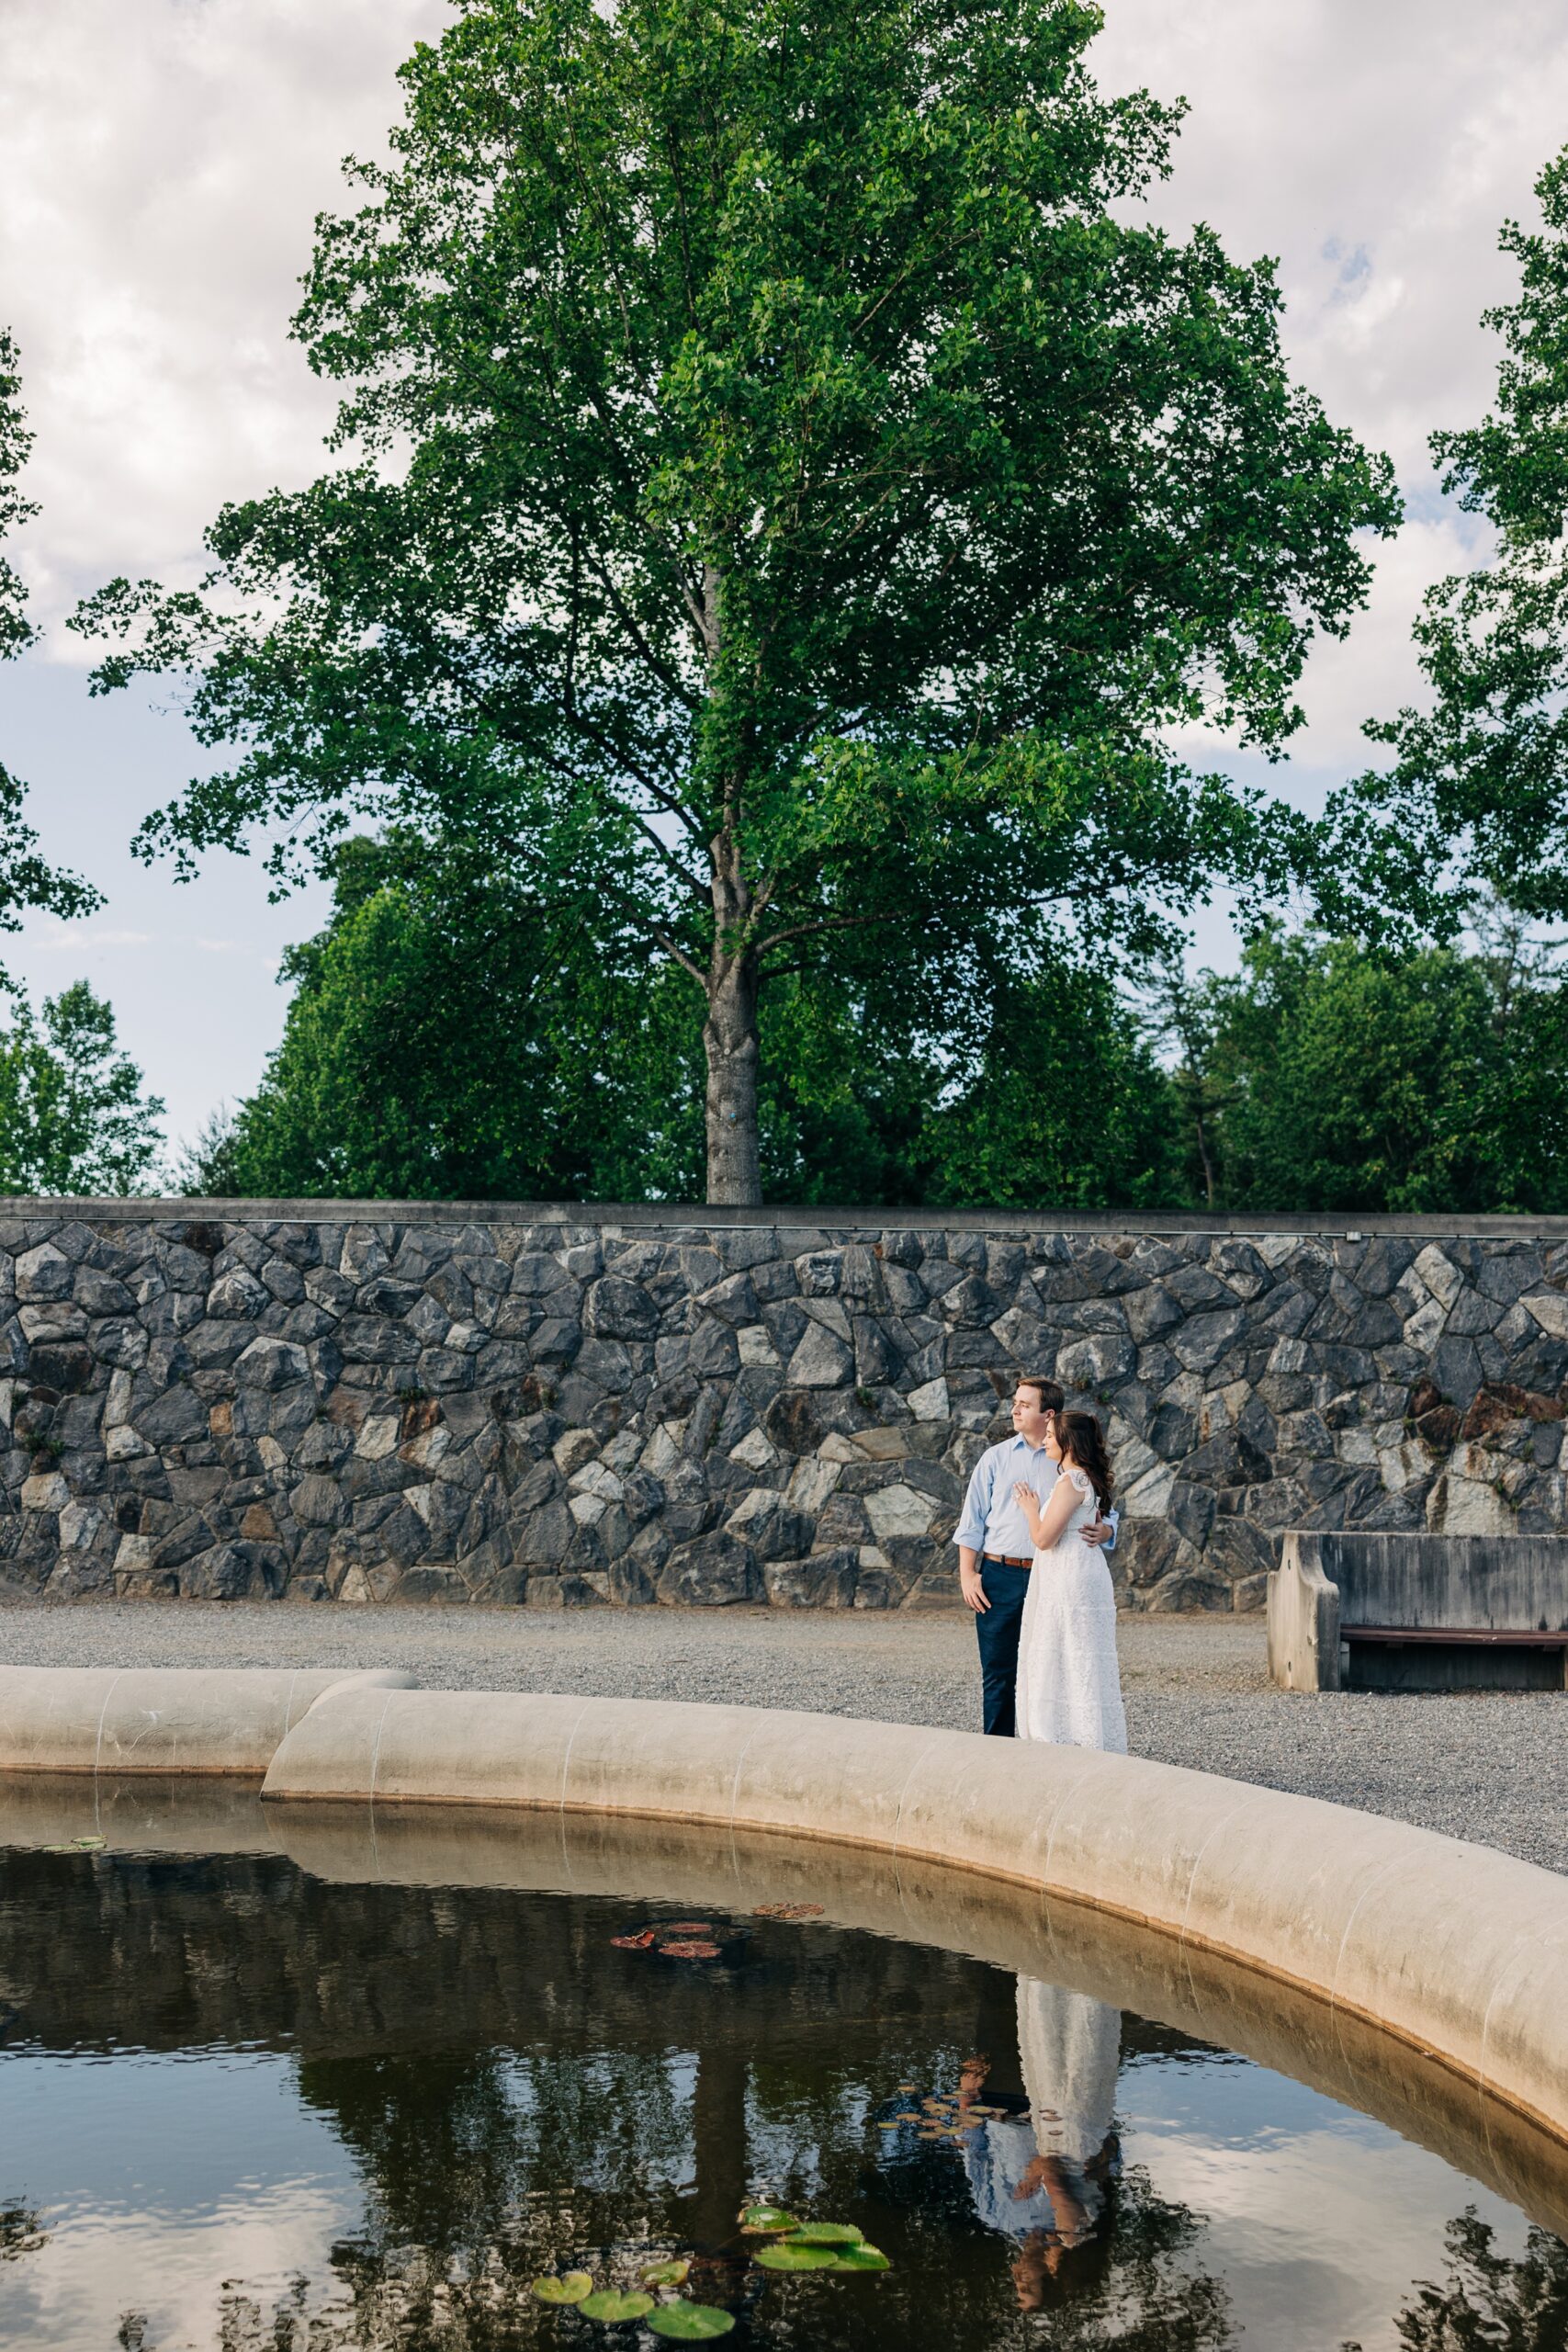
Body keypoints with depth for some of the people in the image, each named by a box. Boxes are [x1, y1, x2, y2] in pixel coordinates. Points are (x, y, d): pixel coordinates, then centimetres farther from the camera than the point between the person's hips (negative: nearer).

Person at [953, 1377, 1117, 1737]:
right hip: (999, 1577, 1)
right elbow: (972, 1521, 8)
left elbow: (1107, 1515, 5)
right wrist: (967, 1574, -1)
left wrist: (1101, 1531, -19)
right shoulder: (996, 1457, 8)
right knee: (998, 1673, 3)